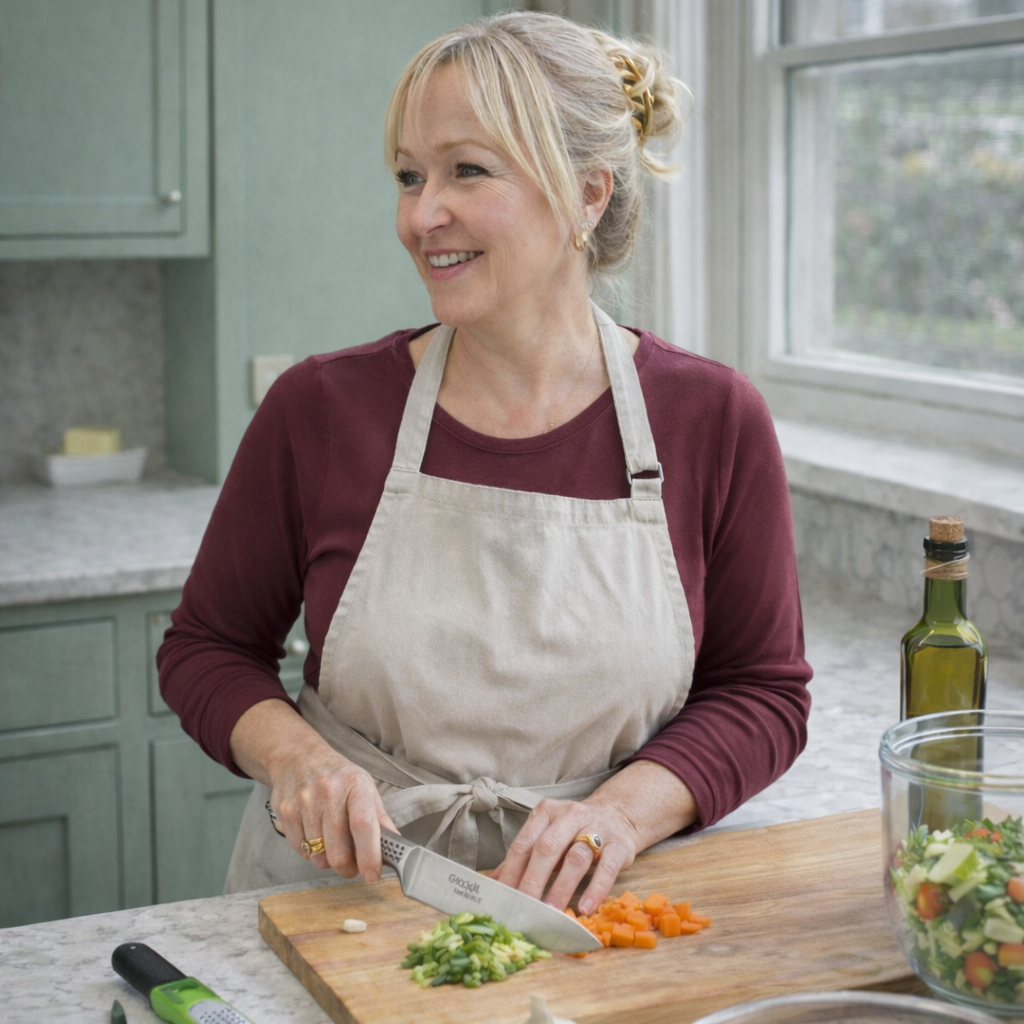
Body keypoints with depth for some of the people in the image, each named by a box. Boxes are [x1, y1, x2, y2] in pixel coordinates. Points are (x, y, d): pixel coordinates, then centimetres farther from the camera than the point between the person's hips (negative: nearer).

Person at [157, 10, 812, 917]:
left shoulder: (711, 419, -1)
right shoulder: (321, 408, -2)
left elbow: (761, 690, 6)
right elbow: (208, 648, 10)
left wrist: (625, 809, -11)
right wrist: (293, 757, -10)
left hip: (588, 911, 0)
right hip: (341, 903, 0)